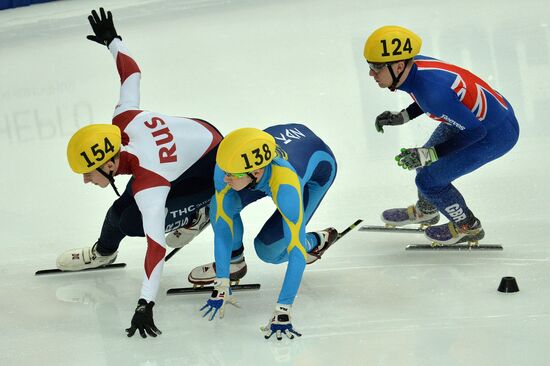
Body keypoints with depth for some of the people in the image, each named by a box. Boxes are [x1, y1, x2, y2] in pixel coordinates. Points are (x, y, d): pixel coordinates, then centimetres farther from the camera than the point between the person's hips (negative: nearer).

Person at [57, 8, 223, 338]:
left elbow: (156, 245, -42)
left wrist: (145, 305, -44)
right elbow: (132, 72, -6)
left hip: (210, 166, -7)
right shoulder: (124, 121, -23)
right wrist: (112, 41, 13)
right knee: (123, 208, 7)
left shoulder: (149, 184, -38)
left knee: (131, 221, -16)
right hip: (190, 132, 7)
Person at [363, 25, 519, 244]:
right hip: (470, 116, 9)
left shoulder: (432, 91, -37)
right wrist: (402, 117, 5)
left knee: (429, 179, -4)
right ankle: (425, 211, 51)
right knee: (425, 161, 22)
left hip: (496, 134, -9)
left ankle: (468, 227, 20)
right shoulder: (415, 64, -12)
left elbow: (474, 131, -28)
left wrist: (429, 154, -26)